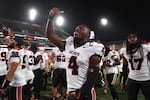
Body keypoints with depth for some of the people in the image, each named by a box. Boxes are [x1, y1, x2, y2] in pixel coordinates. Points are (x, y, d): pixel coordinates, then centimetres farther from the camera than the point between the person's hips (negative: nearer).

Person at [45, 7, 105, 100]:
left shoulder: (92, 49, -12)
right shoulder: (69, 44, 6)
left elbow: (92, 77, -14)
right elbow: (51, 36, 9)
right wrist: (51, 17, 1)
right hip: (70, 92, 6)